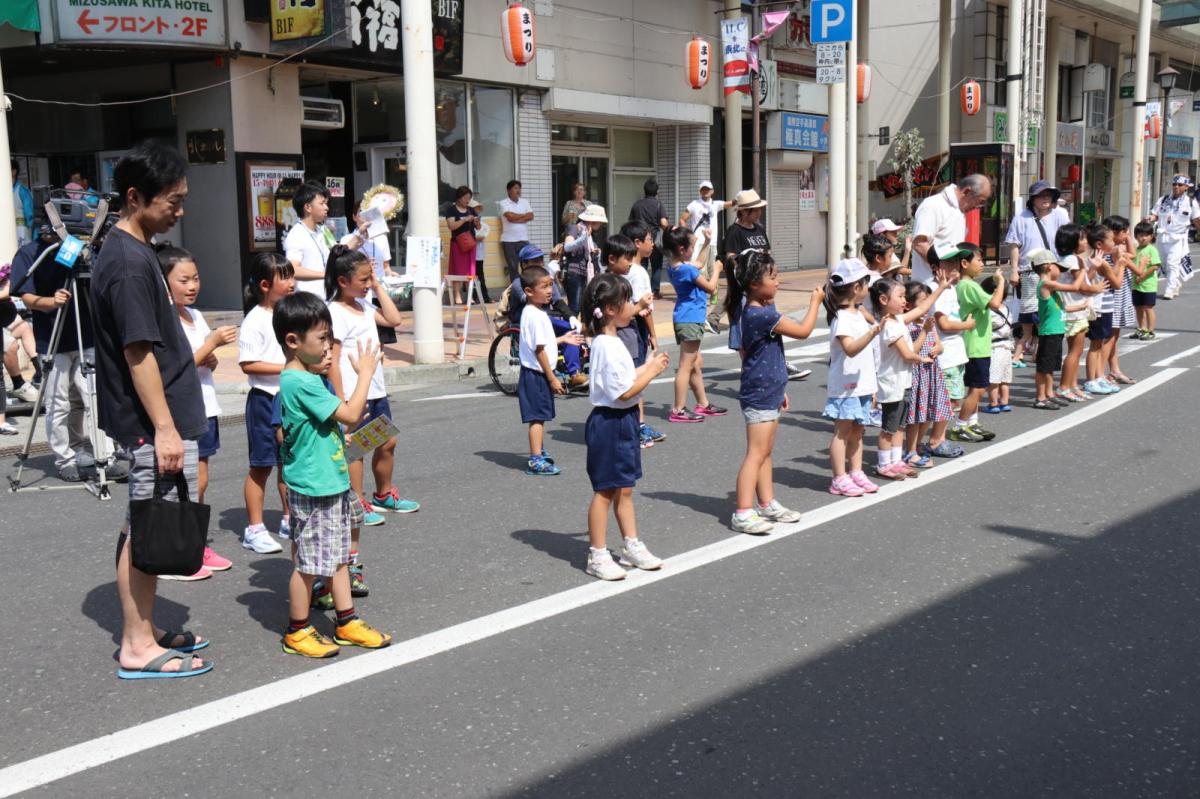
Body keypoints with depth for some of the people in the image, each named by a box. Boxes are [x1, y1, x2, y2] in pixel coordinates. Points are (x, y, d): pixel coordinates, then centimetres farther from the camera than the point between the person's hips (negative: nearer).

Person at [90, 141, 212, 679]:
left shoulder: (126, 251, 13)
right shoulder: (129, 261, -18)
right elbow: (139, 353, -21)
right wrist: (164, 428, -21)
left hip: (160, 419, 10)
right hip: (156, 422, -10)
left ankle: (144, 630, 27)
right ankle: (137, 648, 8)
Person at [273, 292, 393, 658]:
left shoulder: (306, 378, 11)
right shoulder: (300, 383, -22)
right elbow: (350, 414, -23)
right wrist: (365, 372, -13)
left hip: (331, 484, 10)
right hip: (313, 489, -10)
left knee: (337, 557, 16)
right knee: (308, 563, 2)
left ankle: (347, 623, 26)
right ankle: (297, 632, 15)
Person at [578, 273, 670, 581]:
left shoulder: (610, 342, 11)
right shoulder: (608, 346, -21)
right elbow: (625, 391, -23)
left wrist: (648, 366, 7)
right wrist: (652, 371, -13)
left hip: (623, 421, 10)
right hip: (609, 422, -10)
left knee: (624, 489, 17)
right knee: (605, 491, -1)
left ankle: (631, 546, 27)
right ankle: (597, 556, 9)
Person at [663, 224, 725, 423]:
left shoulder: (674, 267, 9)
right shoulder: (687, 269, -19)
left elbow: (698, 263, 29)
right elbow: (710, 287, -9)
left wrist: (706, 243, 25)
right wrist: (716, 270, 5)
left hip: (684, 319, 10)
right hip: (690, 320, -10)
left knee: (696, 364, 18)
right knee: (686, 366, -7)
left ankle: (703, 404, 27)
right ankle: (679, 410, -6)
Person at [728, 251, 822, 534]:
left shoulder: (760, 311, 12)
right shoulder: (762, 314, -21)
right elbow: (803, 330, -16)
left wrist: (779, 389, 24)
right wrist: (815, 301, -2)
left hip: (768, 392, 10)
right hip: (759, 395, -10)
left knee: (765, 453, 16)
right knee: (756, 454, -9)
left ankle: (767, 505, 24)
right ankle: (743, 513, -7)